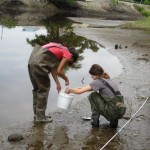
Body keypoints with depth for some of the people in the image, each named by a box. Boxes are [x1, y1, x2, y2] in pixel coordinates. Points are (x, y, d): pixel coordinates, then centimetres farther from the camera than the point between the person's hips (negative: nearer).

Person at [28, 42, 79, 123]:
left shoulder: (61, 50, 25)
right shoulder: (67, 55, 1)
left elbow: (53, 69, 24)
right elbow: (59, 71, -4)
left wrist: (58, 83, 25)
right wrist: (66, 79, 13)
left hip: (31, 61, 9)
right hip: (39, 64, -9)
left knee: (37, 89, 20)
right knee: (44, 90, 3)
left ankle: (37, 115, 30)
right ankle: (40, 117, 11)